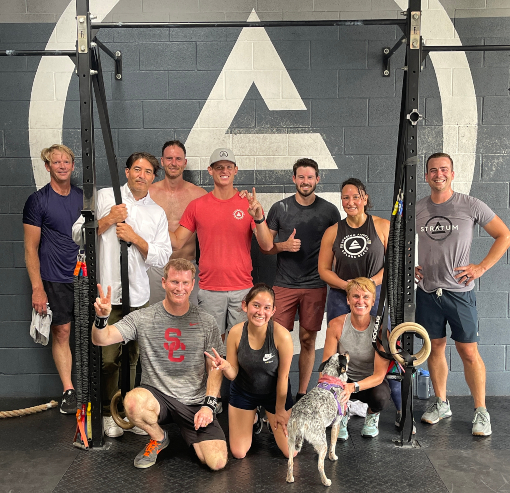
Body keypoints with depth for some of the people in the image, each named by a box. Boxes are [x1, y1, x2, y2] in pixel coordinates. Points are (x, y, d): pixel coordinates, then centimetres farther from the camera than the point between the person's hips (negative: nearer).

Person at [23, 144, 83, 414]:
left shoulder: (82, 197, 9)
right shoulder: (37, 200, -4)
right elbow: (31, 248, -5)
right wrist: (37, 288, -11)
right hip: (55, 279, -3)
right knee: (61, 332, 2)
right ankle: (69, 390, 13)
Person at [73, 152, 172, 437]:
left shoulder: (157, 213, 12)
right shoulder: (105, 197, 6)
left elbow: (162, 257, 4)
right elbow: (78, 233, 2)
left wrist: (135, 238, -9)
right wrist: (108, 219, -9)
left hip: (139, 295, 2)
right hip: (107, 292, -2)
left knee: (134, 357, 6)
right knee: (109, 357, 0)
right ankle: (110, 413, 18)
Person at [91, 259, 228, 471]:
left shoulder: (206, 322, -1)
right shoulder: (143, 318, -4)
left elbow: (215, 368, 3)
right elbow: (101, 339, -10)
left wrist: (208, 404, -8)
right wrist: (102, 317, -32)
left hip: (195, 403, 0)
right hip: (157, 395, 0)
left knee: (217, 462, -16)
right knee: (133, 401, -35)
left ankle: (189, 434, 20)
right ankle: (159, 438, 1)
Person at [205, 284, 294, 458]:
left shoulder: (282, 335, -31)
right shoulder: (236, 332, -23)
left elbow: (283, 376, -18)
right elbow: (233, 374, -14)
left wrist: (280, 410, -6)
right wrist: (225, 366, -38)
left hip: (275, 392, -1)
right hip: (244, 392, 2)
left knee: (290, 452, 6)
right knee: (238, 453, 9)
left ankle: (270, 420, 33)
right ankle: (254, 419, 36)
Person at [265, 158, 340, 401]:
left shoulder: (329, 211, 3)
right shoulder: (280, 208, 2)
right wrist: (284, 246, -13)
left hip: (315, 285, 0)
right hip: (284, 285, 0)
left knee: (308, 340, 7)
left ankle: (302, 393, 21)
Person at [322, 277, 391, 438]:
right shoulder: (336, 325, -17)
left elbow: (379, 374, -23)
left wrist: (353, 387, -41)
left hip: (371, 381, 0)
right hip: (344, 377, 1)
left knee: (380, 396, -34)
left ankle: (373, 415, 6)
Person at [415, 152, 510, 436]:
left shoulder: (471, 206, -4)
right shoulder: (416, 210, 5)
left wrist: (481, 267, -6)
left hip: (459, 291, -3)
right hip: (427, 291, 3)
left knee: (469, 351, 0)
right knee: (436, 347, 11)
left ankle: (481, 412, 14)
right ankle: (441, 404, 26)